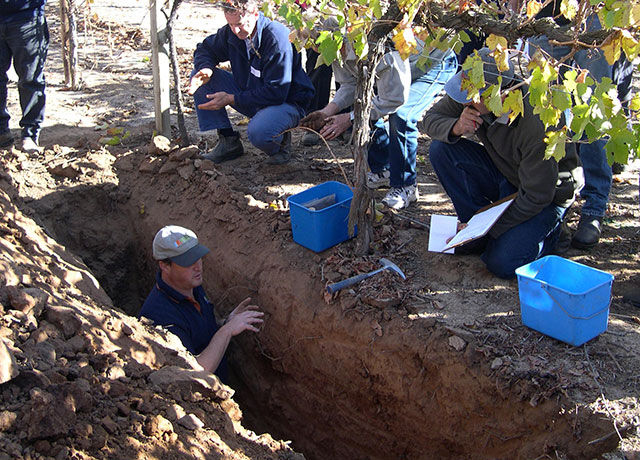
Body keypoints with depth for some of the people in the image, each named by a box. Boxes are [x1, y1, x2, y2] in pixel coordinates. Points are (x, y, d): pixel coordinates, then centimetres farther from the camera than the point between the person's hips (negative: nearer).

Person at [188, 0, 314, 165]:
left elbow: (276, 93, -28)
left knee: (257, 132, -40)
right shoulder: (231, 32, -5)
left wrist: (231, 99, -27)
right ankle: (228, 141, -2)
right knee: (200, 78, -6)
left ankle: (280, 140, -1)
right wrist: (205, 69, -13)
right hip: (249, 95, 7)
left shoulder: (278, 39, -26)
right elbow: (205, 49, 13)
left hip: (286, 101, -7)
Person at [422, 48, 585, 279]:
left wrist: (491, 230, -21)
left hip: (548, 192, -6)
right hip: (503, 174, 6)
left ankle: (550, 227, 8)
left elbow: (536, 196, -27)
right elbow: (431, 117, -6)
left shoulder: (536, 124, -36)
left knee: (502, 264, -23)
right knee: (441, 149, -17)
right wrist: (455, 128, -30)